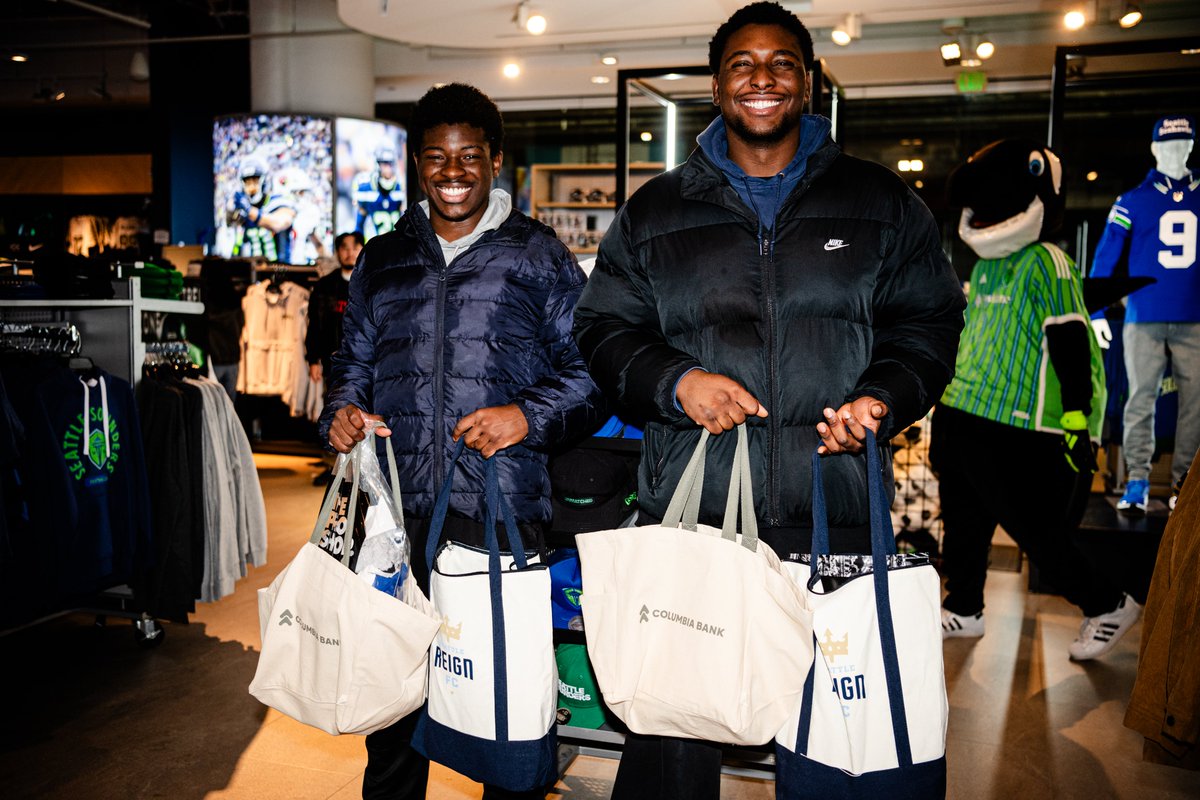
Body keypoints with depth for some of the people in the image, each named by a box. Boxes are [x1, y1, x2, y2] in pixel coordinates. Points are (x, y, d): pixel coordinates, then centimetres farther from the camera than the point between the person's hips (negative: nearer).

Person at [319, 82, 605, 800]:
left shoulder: (539, 255, 6)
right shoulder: (383, 258, 17)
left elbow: (591, 364, 3)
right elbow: (354, 358, 23)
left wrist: (530, 417, -13)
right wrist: (343, 410, 2)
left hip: (503, 506, -3)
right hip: (397, 506, 3)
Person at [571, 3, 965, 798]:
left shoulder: (881, 202, 12)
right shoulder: (654, 212, 12)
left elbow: (929, 321, 11)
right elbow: (602, 329, 11)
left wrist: (882, 399, -9)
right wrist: (675, 382, -8)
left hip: (835, 514, 1)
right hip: (687, 510, 0)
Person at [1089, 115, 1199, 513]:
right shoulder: (1134, 200, 2)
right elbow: (1105, 256, -1)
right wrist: (1096, 313, -7)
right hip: (1144, 319, -2)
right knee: (1141, 398, -1)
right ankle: (1137, 481, 4)